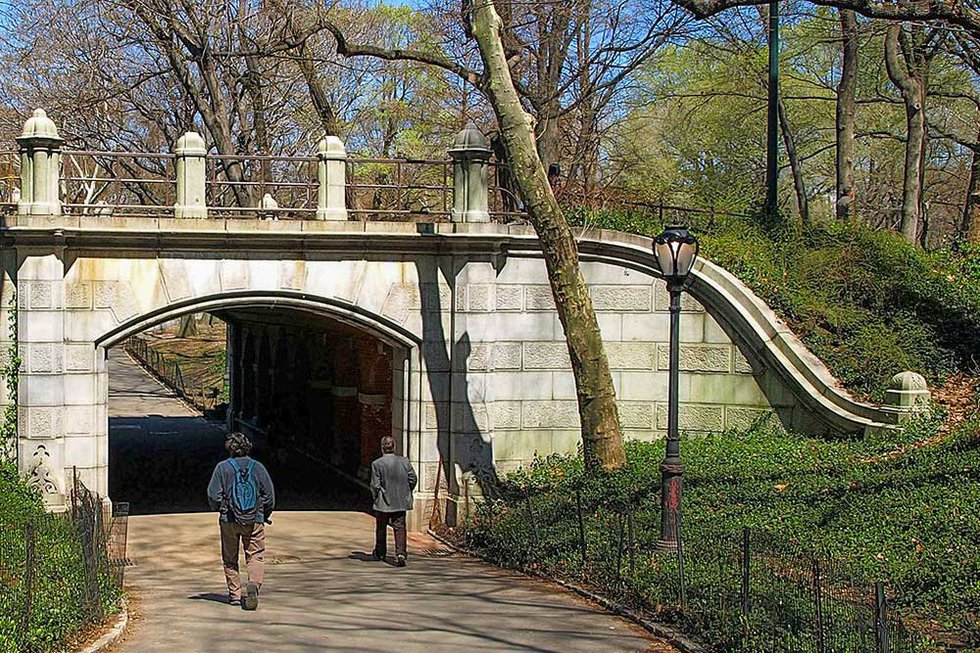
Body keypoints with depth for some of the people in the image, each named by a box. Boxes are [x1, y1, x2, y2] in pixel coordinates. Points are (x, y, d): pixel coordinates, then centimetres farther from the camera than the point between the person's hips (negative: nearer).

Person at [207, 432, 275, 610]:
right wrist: (265, 515, 16)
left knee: (230, 559, 13)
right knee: (256, 556, 4)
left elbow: (213, 495, -6)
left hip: (229, 520, 0)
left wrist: (220, 510, 14)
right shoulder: (257, 467, 1)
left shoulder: (222, 467, -3)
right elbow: (270, 494, 1)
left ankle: (235, 594, 13)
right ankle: (254, 583, -23)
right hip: (254, 521, 0)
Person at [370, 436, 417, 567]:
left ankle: (380, 553, 30)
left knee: (381, 528, 16)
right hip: (401, 502, 2)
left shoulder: (377, 464, -13)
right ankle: (401, 553, -14)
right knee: (399, 528, 3)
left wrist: (376, 496, 6)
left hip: (383, 503, -2)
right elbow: (413, 479, 1)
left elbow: (375, 485, -12)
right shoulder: (404, 461, -3)